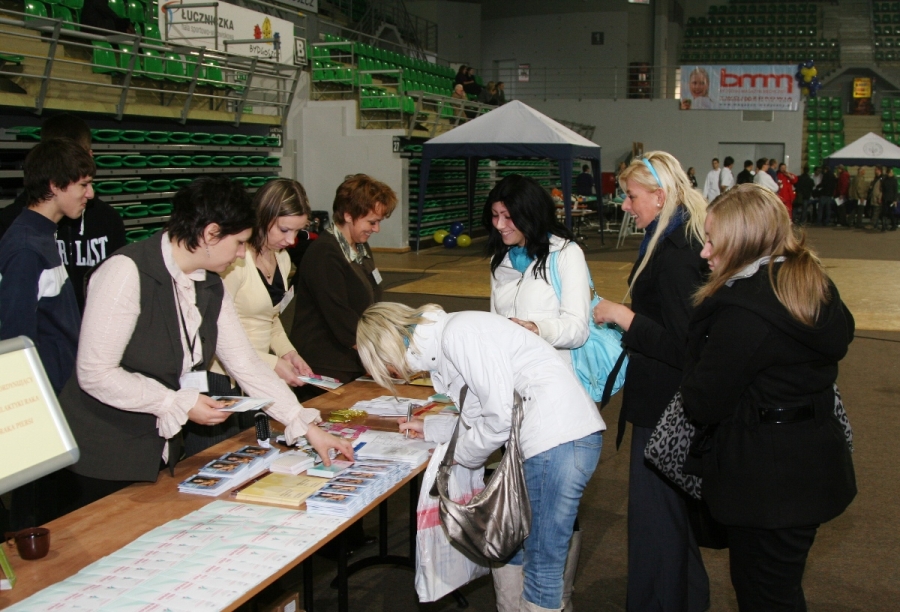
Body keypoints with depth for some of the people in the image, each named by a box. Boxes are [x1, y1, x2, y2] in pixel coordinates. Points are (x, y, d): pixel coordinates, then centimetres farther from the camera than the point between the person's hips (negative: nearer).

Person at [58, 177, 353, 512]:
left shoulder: (210, 286, 4)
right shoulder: (127, 273, -21)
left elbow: (245, 363, 3)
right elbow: (95, 373, -23)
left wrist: (308, 427, -2)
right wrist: (179, 404, -20)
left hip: (160, 452, 7)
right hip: (104, 456, -7)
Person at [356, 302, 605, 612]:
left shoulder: (458, 333, -14)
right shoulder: (441, 345, 15)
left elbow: (502, 415, -16)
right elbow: (483, 418, 19)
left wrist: (462, 453, 0)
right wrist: (429, 428, 25)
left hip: (561, 438, -10)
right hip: (543, 436, 10)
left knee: (542, 564, -1)